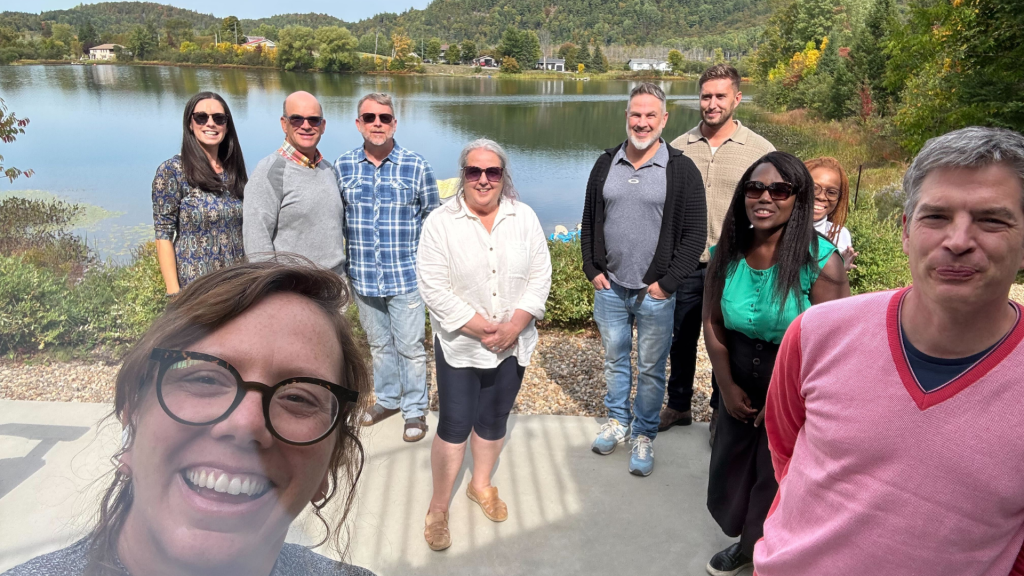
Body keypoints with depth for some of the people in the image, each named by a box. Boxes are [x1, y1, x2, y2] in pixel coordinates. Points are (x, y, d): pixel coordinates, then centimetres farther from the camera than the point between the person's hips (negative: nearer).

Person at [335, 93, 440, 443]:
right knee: (379, 344, 19)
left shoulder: (416, 167, -6)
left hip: (406, 277, -3)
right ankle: (387, 399, 38)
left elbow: (433, 219, 2)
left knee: (410, 347, 6)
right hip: (363, 278, 3)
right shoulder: (343, 167, 1)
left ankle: (415, 410, 24)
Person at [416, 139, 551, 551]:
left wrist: (514, 326, -13)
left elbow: (540, 277, -1)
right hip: (459, 345, -3)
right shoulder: (440, 223, -9)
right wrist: (482, 328, -17)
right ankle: (438, 508, 19)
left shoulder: (525, 218, 0)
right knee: (454, 425, 0)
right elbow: (434, 288, -13)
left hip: (514, 344, 3)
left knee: (494, 420, 16)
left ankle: (481, 484, 40)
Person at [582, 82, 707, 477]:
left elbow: (695, 234, -6)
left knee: (651, 369, 8)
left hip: (656, 293, -3)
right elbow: (589, 222, 12)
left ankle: (644, 436, 26)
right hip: (609, 288, 3)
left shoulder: (681, 170, -6)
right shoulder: (606, 164, 5)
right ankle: (617, 420, 38)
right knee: (614, 360, 17)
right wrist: (592, 270, 4)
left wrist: (667, 283, -10)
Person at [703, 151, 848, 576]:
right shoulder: (726, 253, -7)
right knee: (732, 471, 19)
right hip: (741, 386, 5)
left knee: (777, 481, 10)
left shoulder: (820, 261, -22)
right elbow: (713, 323, 0)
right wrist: (727, 385, -4)